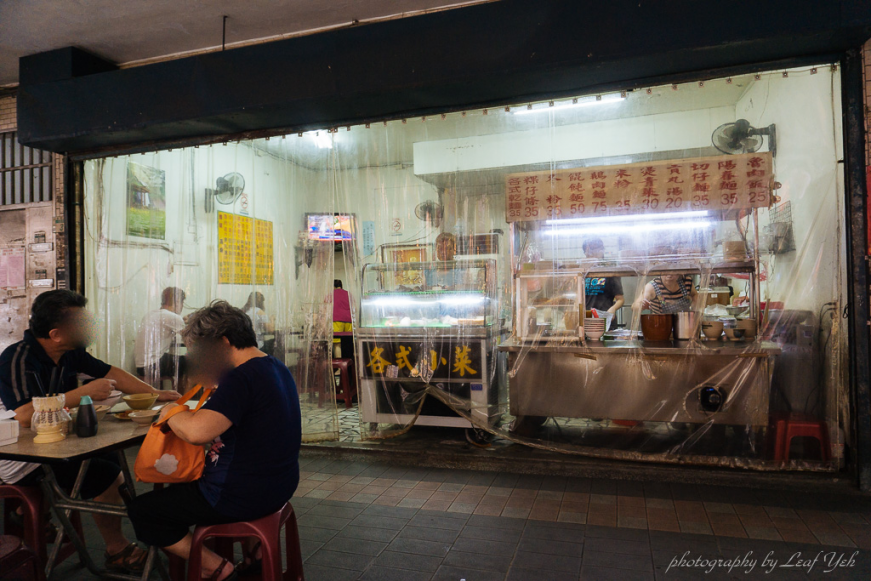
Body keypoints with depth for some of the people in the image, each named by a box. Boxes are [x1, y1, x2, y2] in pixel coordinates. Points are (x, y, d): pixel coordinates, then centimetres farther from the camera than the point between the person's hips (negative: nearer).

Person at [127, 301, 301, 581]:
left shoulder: (242, 377, -24)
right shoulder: (277, 368, 6)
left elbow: (196, 432, -33)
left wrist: (171, 413, -13)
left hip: (244, 498, -9)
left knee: (140, 511, 6)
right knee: (183, 482, 34)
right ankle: (251, 544, 23)